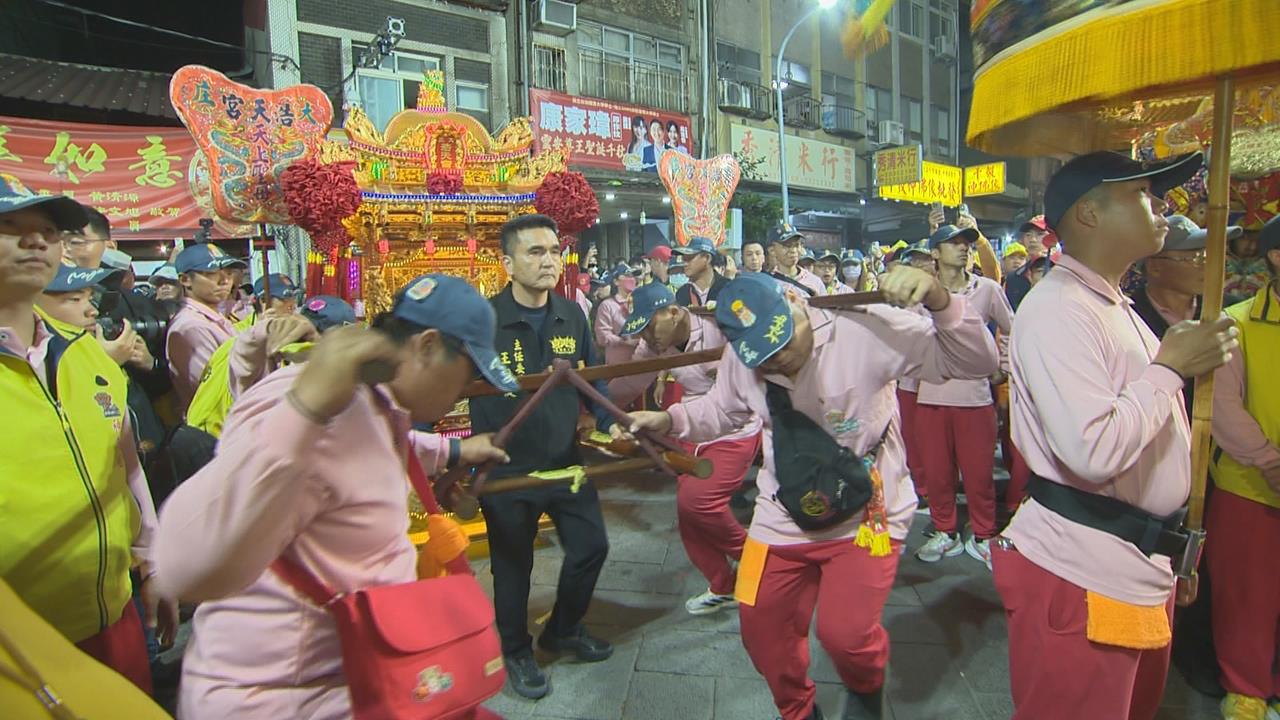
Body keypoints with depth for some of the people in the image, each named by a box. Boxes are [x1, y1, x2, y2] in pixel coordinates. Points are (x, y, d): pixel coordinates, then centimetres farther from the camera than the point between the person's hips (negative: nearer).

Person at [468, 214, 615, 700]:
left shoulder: (571, 316, 0)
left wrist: (610, 423, 1)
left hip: (566, 460, 5)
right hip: (506, 469, -5)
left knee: (591, 547, 15)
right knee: (513, 567, 12)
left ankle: (563, 629, 43)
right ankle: (516, 651, 39)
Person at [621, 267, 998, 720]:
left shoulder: (867, 330, -24)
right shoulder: (740, 360, -10)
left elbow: (977, 362, -23)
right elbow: (722, 411, 9)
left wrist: (940, 302, -41)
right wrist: (669, 419, -9)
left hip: (865, 514, -4)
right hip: (783, 519, 5)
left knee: (845, 634, -13)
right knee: (762, 630, 11)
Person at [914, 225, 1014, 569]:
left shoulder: (988, 289, 2)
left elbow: (1011, 330, 14)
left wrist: (1002, 368, 10)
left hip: (975, 395, 0)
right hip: (931, 395, 1)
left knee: (979, 472, 6)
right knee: (936, 471, 8)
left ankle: (982, 537, 23)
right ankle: (946, 533, 25)